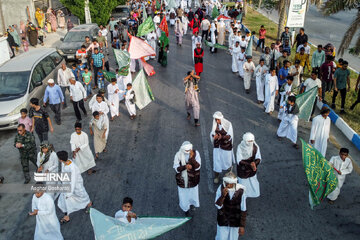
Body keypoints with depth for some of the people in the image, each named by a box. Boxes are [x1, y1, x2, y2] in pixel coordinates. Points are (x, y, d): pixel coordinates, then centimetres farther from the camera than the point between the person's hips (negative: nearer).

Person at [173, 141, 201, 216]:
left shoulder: (195, 153, -19)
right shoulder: (178, 155, -19)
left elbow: (198, 167, -22)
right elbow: (176, 168, -16)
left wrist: (192, 158, -36)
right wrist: (185, 166, -34)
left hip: (192, 179, 1)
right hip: (182, 180, 0)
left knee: (193, 193, 23)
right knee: (183, 195, 17)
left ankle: (192, 203, 59)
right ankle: (186, 209, 49)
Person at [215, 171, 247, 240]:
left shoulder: (241, 191, -23)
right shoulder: (221, 188, -21)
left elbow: (243, 210, -13)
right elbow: (218, 206, -19)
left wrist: (242, 226, -7)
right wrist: (222, 196, -38)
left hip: (235, 222, 0)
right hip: (223, 220, 0)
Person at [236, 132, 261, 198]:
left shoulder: (255, 147, -19)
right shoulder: (240, 147, -26)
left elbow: (258, 158, -13)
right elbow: (239, 161, -25)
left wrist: (254, 163, -35)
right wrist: (250, 164, -37)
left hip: (252, 169, 2)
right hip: (242, 169, -2)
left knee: (253, 182, 16)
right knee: (243, 183, 14)